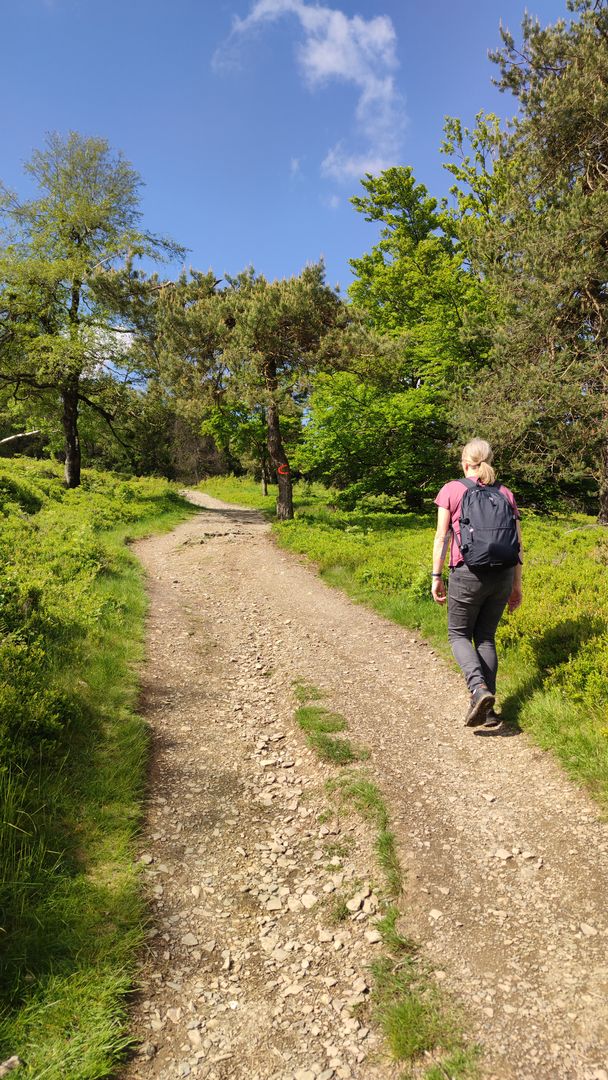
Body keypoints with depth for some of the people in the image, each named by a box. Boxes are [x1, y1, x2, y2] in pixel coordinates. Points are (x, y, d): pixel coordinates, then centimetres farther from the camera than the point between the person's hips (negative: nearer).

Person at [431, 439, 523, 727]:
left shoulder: (452, 490, 0)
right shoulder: (505, 493, 10)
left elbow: (441, 537, -4)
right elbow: (517, 543, 9)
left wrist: (436, 577, 2)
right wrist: (517, 584, 15)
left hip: (468, 573, -4)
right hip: (502, 574, 4)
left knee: (459, 635, 12)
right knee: (486, 637, 15)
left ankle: (479, 688, -12)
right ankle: (487, 709, 14)